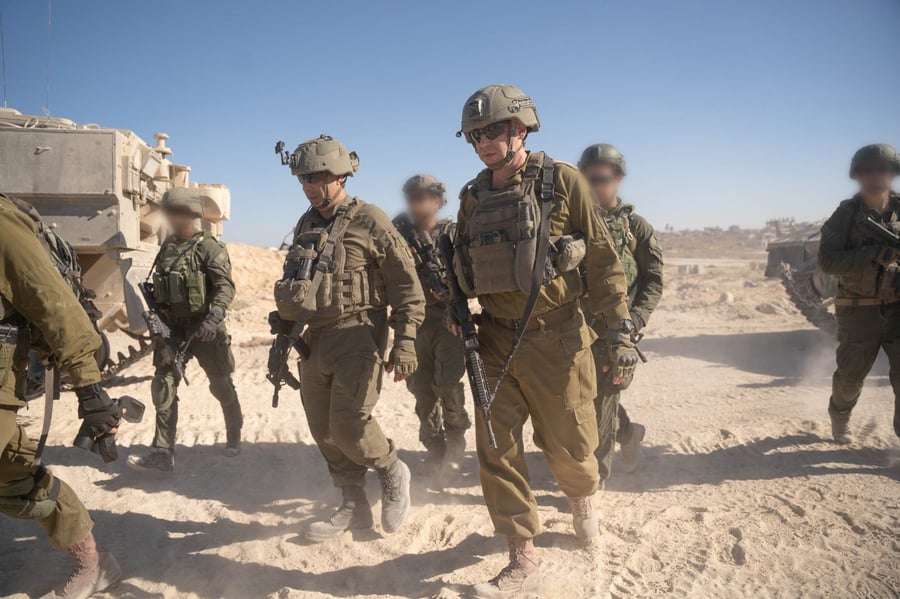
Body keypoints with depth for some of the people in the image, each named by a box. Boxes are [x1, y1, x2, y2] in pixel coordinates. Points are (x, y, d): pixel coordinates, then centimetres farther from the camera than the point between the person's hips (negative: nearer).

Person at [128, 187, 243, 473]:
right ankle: (162, 453, 0)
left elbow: (225, 286, -18)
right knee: (163, 386, -3)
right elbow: (158, 290, 17)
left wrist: (214, 316, -31)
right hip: (172, 328, 6)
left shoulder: (209, 247, -10)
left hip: (204, 329, -6)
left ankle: (234, 436, 30)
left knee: (221, 385, 8)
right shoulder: (167, 248, 11)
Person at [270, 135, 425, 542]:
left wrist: (405, 342, -13)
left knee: (348, 424, -16)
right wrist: (281, 339, 18)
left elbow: (407, 287, -8)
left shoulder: (369, 222, -6)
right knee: (324, 432, 8)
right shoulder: (305, 226, 14)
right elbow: (290, 289, 21)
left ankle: (393, 473, 13)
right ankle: (353, 507, 24)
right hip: (315, 340, 7)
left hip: (356, 337, -7)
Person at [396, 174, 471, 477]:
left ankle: (456, 430, 11)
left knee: (448, 380, -16)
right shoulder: (400, 238, 12)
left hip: (449, 319, -3)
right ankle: (436, 447, 19)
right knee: (422, 388, 5)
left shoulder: (454, 233, 2)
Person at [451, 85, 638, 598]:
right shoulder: (473, 198, 7)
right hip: (496, 341, 4)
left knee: (568, 447, 9)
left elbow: (604, 261, -5)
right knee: (497, 450, 2)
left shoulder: (561, 182, -6)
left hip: (555, 339, -4)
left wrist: (622, 333, -8)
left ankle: (583, 501, 44)